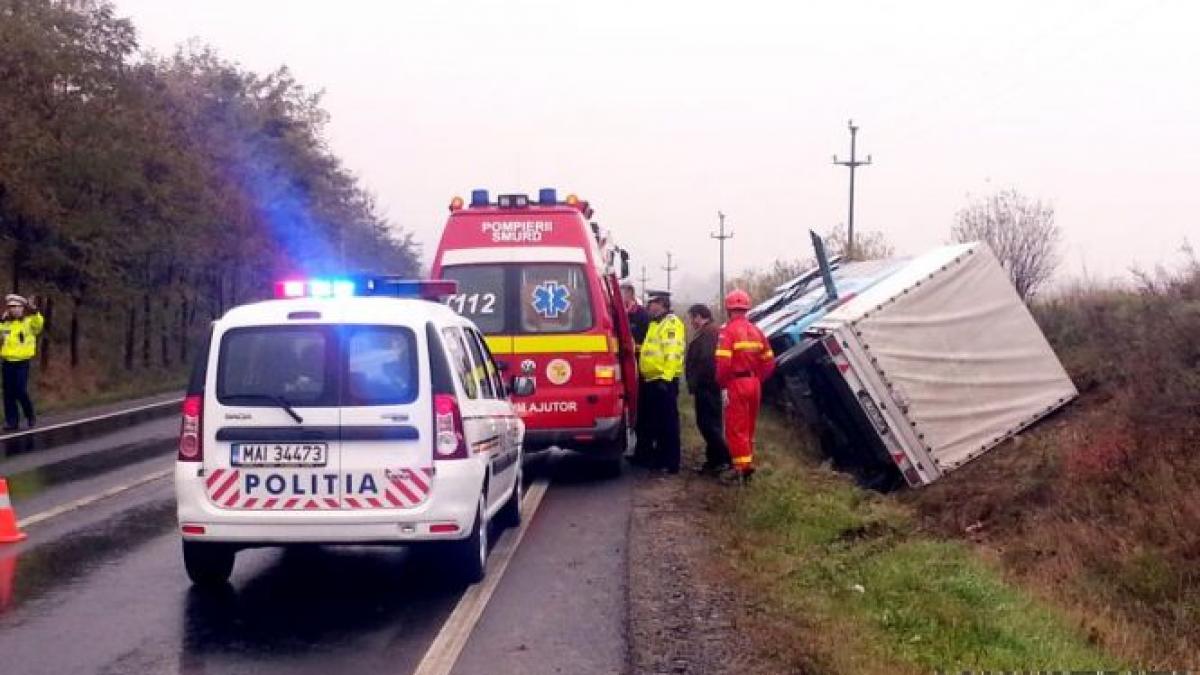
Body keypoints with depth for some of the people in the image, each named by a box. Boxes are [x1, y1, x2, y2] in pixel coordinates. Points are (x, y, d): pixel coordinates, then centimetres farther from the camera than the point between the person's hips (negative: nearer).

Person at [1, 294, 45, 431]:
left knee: (21, 391, -8)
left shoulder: (29, 322, -4)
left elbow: (39, 323, -24)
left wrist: (35, 312, -41)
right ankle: (12, 421, 12)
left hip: (22, 363, -5)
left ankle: (30, 416, 13)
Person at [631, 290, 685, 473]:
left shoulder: (671, 323, -10)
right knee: (653, 420, 14)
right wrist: (643, 372, 22)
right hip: (651, 379, 10)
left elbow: (674, 353, -20)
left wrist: (666, 377, -25)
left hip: (664, 380, -10)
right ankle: (660, 457, 22)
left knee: (668, 421, -7)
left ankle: (671, 462, -5)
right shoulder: (654, 324, 21)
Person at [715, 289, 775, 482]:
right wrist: (758, 379, 15)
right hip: (754, 384, 7)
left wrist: (722, 384, -9)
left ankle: (742, 465, -8)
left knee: (735, 428, -2)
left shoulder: (728, 331, -12)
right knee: (749, 426, 17)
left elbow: (723, 362, -21)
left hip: (736, 384, -7)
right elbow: (768, 362, 8)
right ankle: (747, 463, 24)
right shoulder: (756, 331, 8)